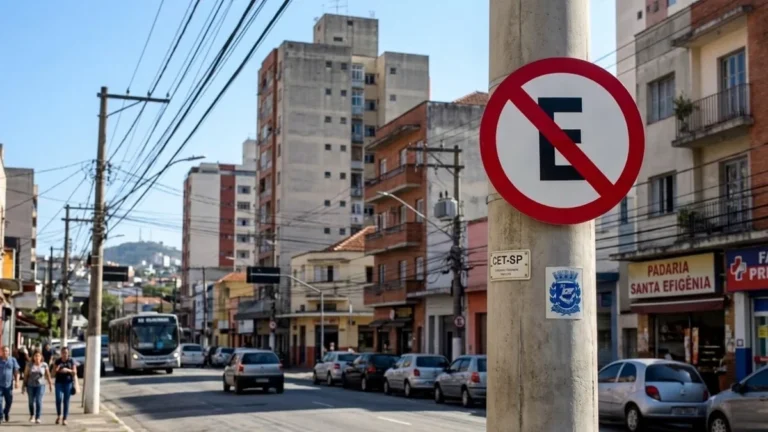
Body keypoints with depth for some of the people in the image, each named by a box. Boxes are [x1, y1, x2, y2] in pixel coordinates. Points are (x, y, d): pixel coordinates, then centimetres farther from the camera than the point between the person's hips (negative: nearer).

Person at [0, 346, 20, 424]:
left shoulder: (13, 360, 3)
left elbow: (16, 372, 3)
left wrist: (16, 382, -6)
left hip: (9, 384, 1)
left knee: (9, 401, 8)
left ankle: (6, 412, 35)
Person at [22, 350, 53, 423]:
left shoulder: (44, 365, -2)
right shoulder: (29, 365, -2)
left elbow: (48, 375, 2)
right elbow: (26, 375, 1)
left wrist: (50, 384, -1)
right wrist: (24, 386, 0)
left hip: (40, 385, -1)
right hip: (30, 385, 1)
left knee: (39, 401, -11)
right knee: (31, 401, 9)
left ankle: (38, 418, -7)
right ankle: (32, 415, 34)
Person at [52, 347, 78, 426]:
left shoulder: (71, 361, 3)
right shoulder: (57, 361, 6)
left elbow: (74, 372, 1)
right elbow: (53, 373, 6)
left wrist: (68, 370, -17)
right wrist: (56, 369, -16)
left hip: (68, 383, -1)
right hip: (59, 382, 1)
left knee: (66, 401, -1)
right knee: (59, 399, -12)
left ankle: (64, 419, 5)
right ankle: (59, 415, 12)